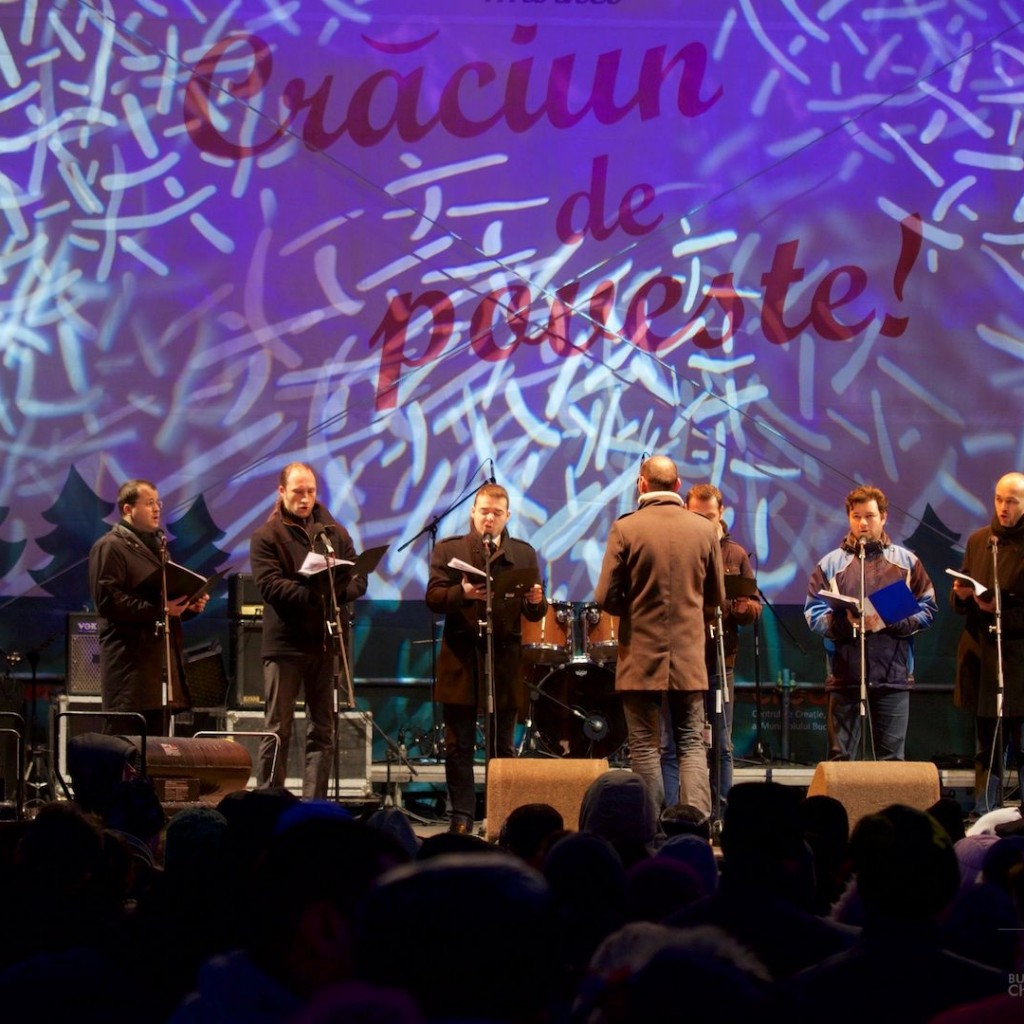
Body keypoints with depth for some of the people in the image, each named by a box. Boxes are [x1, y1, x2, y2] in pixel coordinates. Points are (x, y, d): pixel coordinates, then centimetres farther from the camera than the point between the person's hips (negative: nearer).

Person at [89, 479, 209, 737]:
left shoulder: (157, 544, 23)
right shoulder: (110, 547, -5)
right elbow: (107, 600, -16)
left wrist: (189, 605, 8)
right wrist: (158, 610, -21)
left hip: (162, 656, 9)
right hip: (130, 660, -9)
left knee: (157, 741, 7)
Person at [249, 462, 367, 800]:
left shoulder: (334, 532, 12)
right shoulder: (266, 537, 0)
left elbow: (358, 580, 6)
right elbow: (269, 585, -13)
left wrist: (336, 592, -16)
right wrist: (313, 595, -23)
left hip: (327, 642, 4)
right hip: (285, 643, -4)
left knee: (322, 731, 5)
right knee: (278, 731, 0)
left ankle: (315, 805, 9)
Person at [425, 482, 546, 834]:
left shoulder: (524, 554, 10)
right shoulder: (448, 550, 6)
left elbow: (535, 614, 7)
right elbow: (433, 599, -5)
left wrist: (536, 602, -16)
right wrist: (462, 593, -24)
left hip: (505, 662, 1)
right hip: (460, 661, -1)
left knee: (503, 749, 4)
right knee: (458, 748, 1)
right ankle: (461, 818, 6)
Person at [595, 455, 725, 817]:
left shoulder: (625, 529, -10)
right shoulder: (705, 529, -1)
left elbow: (606, 597, -9)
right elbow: (716, 597, 7)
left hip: (641, 657, -2)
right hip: (689, 658, 2)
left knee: (645, 747, 6)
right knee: (692, 745, 8)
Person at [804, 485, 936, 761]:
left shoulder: (907, 562, 10)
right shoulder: (831, 564, 9)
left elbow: (927, 609, 4)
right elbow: (814, 614, 2)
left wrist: (889, 622, -12)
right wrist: (845, 622, -17)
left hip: (893, 675, 0)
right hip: (845, 674, 0)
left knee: (892, 757, 2)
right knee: (840, 756, 3)